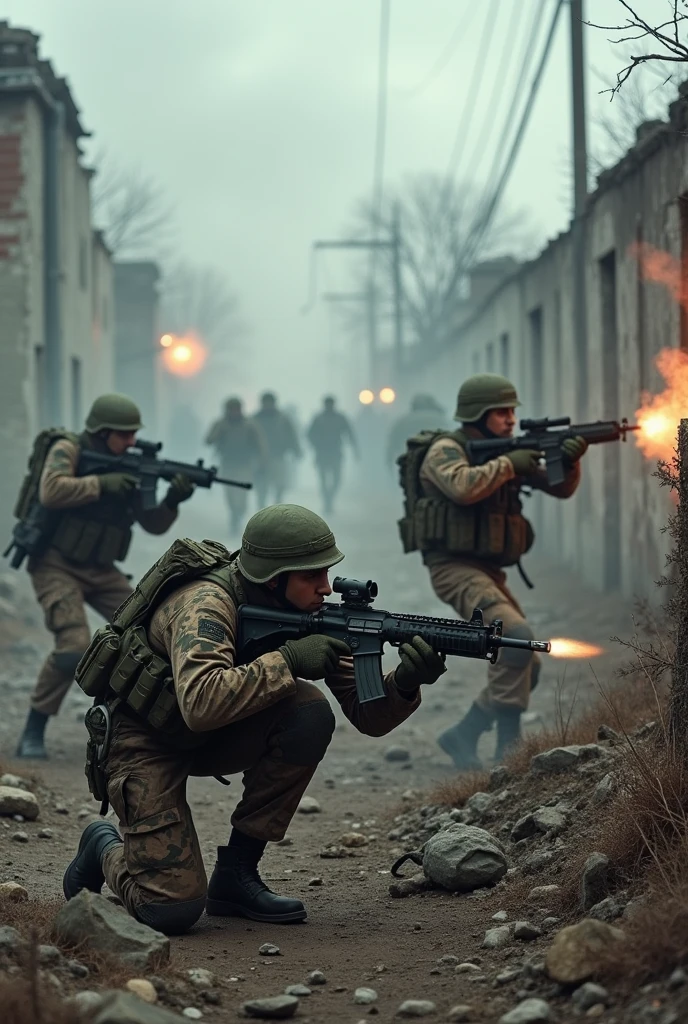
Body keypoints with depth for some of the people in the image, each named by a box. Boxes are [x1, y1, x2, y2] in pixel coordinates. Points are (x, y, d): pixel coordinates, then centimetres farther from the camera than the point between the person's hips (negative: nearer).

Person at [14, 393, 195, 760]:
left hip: (99, 569, 7)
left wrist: (172, 501, -14)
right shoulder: (68, 449, -12)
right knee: (75, 647, -23)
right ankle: (32, 734, -11)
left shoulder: (125, 467, 6)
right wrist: (101, 484, -27)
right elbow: (51, 492, -31)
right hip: (57, 566, -7)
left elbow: (153, 524, 6)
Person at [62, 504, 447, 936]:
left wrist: (405, 683, -31)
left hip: (216, 736, 7)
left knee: (311, 714, -23)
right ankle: (107, 849, 15)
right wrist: (285, 659, -40)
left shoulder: (306, 613, -9)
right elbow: (200, 704, -46)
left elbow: (367, 714, -9)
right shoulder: (206, 604, -29)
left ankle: (236, 872, -8)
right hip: (149, 741, -7)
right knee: (173, 910, -21)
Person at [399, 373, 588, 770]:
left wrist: (570, 461, -7)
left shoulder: (506, 452, 15)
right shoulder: (445, 450, -8)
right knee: (518, 636, -26)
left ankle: (463, 737, 16)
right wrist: (507, 465, -18)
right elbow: (462, 487, -31)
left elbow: (560, 488, 13)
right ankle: (510, 746, -19)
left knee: (527, 667, 7)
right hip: (456, 569, -9)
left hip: (490, 572, 9)